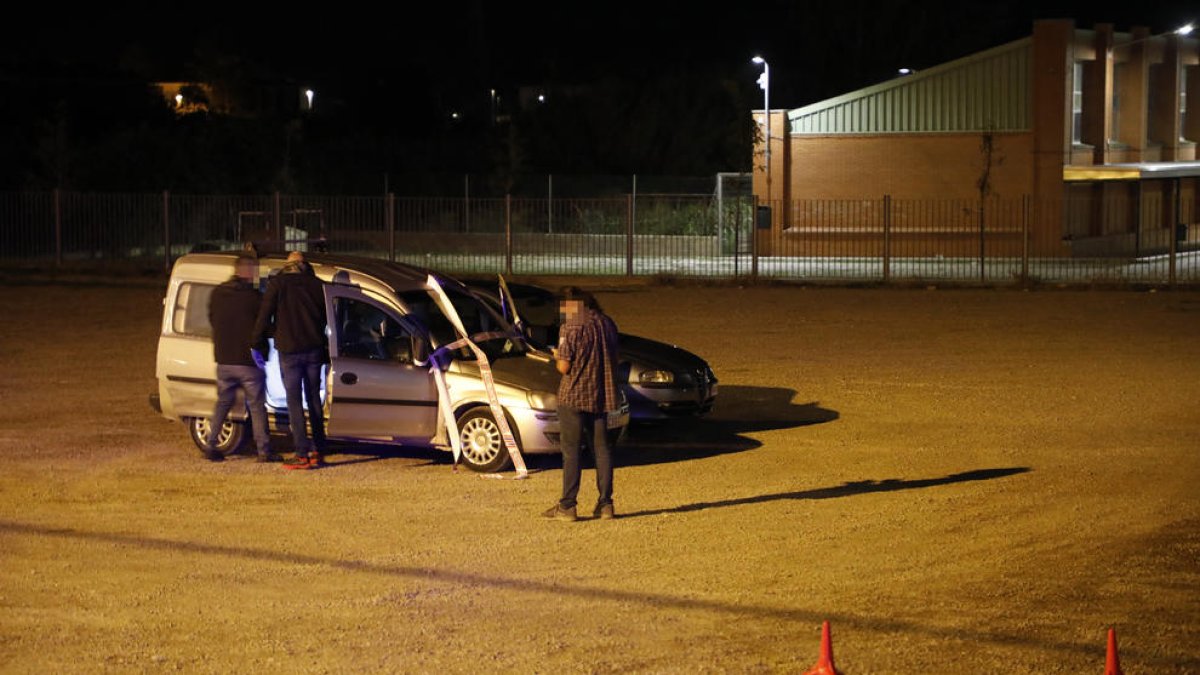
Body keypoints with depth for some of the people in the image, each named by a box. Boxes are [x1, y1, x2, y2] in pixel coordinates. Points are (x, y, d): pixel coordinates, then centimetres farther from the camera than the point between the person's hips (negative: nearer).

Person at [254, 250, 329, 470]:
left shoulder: (277, 284, -4)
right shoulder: (316, 284, 5)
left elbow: (265, 316, -6)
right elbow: (325, 316, 10)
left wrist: (257, 335, 10)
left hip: (289, 350, -3)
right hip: (313, 350, 3)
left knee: (294, 402, -1)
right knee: (314, 400, 12)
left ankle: (302, 454, -5)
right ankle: (318, 451, 12)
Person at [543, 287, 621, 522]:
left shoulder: (571, 329, -15)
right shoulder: (607, 324, 6)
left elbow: (564, 367, -15)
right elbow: (613, 359, 15)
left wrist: (557, 357, 5)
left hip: (573, 397, -6)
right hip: (601, 396, 6)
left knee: (571, 451, -1)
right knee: (601, 449, 11)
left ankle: (567, 506, 0)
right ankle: (605, 504, 11)